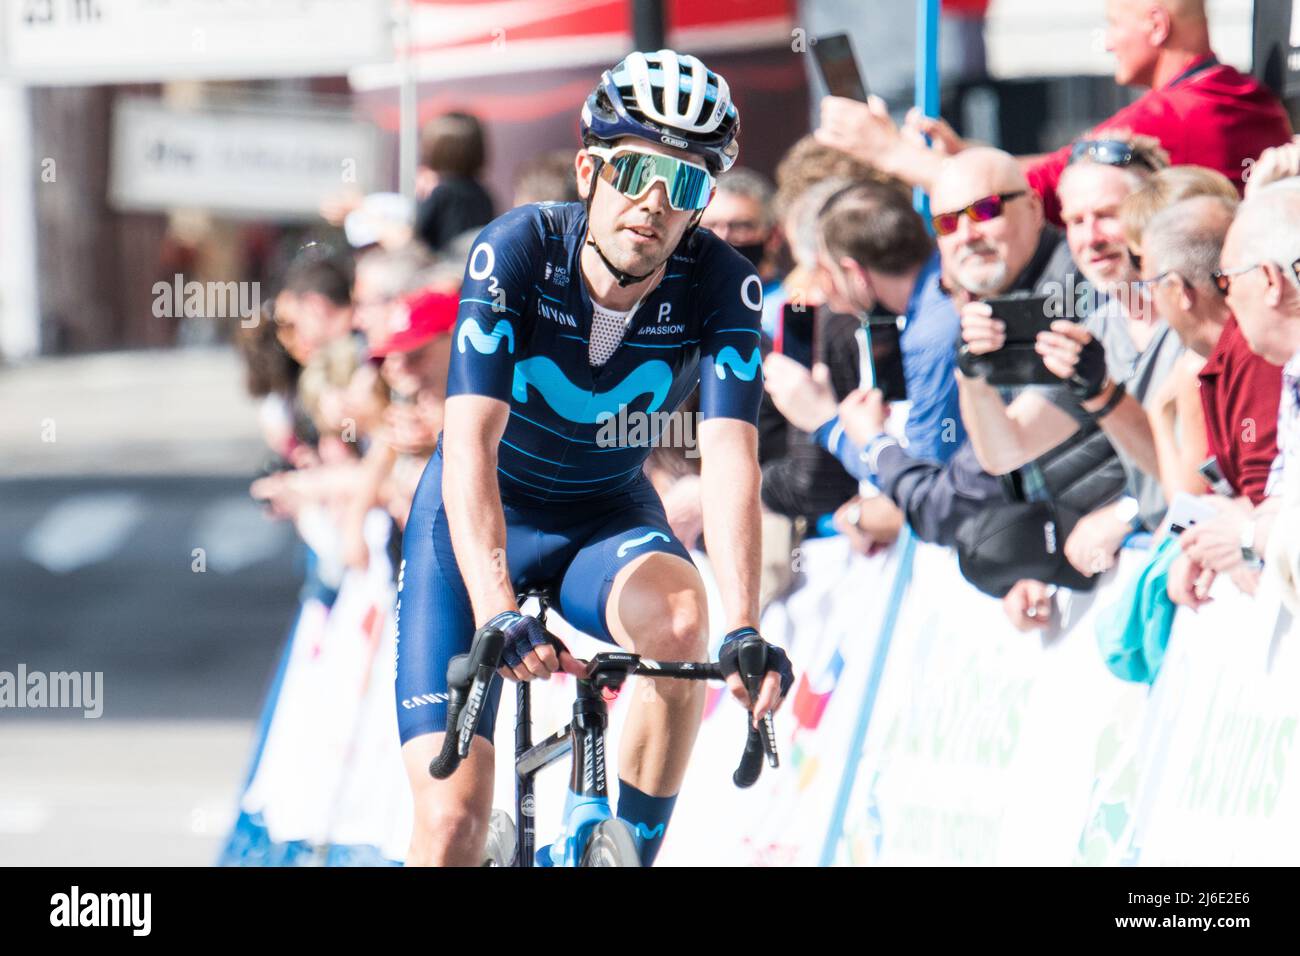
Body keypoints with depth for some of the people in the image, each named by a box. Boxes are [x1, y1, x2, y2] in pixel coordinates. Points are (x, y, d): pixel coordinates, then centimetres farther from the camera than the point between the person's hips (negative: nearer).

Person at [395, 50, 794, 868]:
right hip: (482, 518, -1)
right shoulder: (517, 251, -26)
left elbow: (730, 459, -29)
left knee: (680, 617, -35)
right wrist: (496, 612, -49)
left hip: (608, 519, 2)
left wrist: (745, 629, -45)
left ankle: (635, 849, -17)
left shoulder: (721, 286, -20)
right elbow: (470, 443, -35)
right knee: (453, 822, -14)